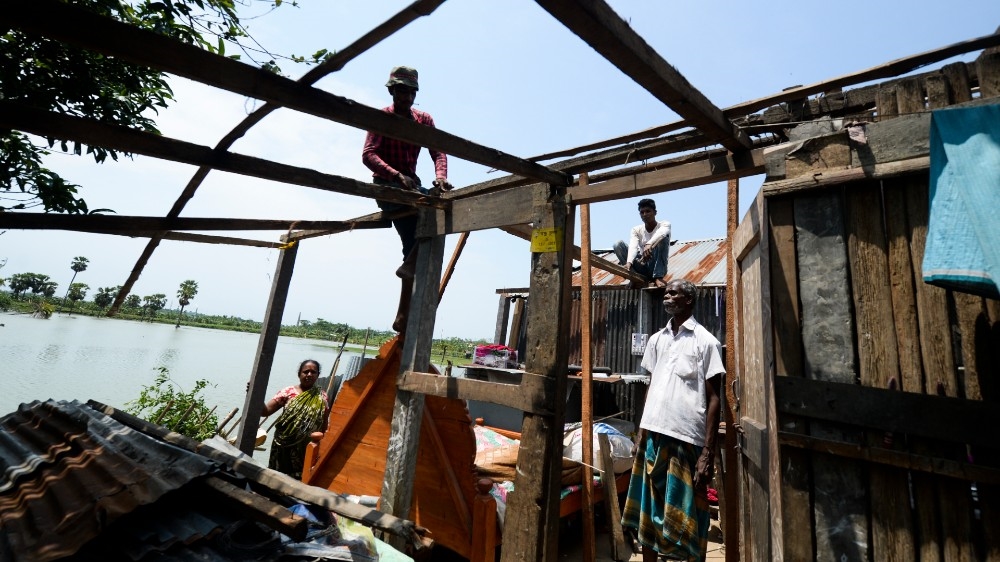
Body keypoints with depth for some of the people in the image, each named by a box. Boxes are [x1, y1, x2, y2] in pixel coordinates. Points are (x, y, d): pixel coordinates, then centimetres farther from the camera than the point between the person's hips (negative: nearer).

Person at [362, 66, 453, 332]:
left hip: (410, 185, 5)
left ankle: (404, 318, 0)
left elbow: (438, 152, 1)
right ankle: (412, 262, -23)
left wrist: (440, 176, -22)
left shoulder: (424, 119, 14)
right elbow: (368, 154, -12)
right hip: (386, 186, -5)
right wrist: (397, 175, -30)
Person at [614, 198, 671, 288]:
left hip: (658, 267, -2)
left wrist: (649, 244, -53)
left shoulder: (665, 224, -5)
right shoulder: (636, 230, 2)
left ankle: (658, 277, -29)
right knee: (618, 244, -15)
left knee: (663, 237, -27)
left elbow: (661, 233, -32)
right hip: (642, 267, 2)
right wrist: (629, 262, -40)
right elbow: (633, 246, -19)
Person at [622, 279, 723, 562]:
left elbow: (713, 399, -6)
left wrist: (708, 452, -11)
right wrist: (640, 435, 10)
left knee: (685, 517, 7)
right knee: (647, 511, 15)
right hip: (653, 436, 5)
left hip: (686, 440, -5)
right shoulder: (657, 339, 11)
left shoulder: (705, 341, -4)